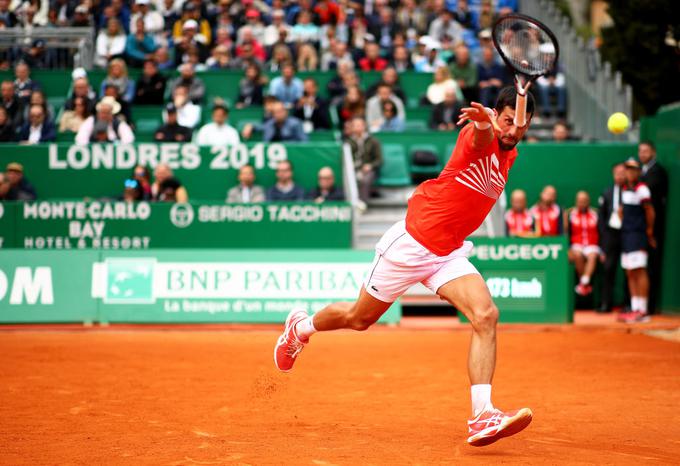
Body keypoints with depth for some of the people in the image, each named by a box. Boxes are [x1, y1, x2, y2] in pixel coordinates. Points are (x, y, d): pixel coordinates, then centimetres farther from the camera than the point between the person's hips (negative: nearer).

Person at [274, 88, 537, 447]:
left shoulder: (509, 156, 7)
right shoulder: (481, 137, -17)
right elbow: (480, 138, -47)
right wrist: (484, 123, -67)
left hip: (448, 254, 6)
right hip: (411, 241, -6)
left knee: (486, 316, -20)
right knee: (359, 318, 13)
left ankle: (482, 417, -25)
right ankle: (301, 326, 45)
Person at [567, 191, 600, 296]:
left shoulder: (595, 214, 8)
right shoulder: (571, 214, 7)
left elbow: (601, 234, 8)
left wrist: (602, 251, -3)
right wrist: (569, 250, -8)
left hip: (592, 245, 0)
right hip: (577, 245, 0)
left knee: (592, 256, -33)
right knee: (577, 255, -33)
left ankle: (584, 283, -43)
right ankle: (585, 285, -24)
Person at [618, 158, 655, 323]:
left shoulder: (641, 189, -9)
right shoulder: (626, 189, 15)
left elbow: (650, 211, -9)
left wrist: (649, 232, -5)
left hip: (638, 234, -9)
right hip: (626, 235, 9)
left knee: (639, 271, -10)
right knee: (630, 273, 9)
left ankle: (642, 311, -11)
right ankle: (635, 309, 13)